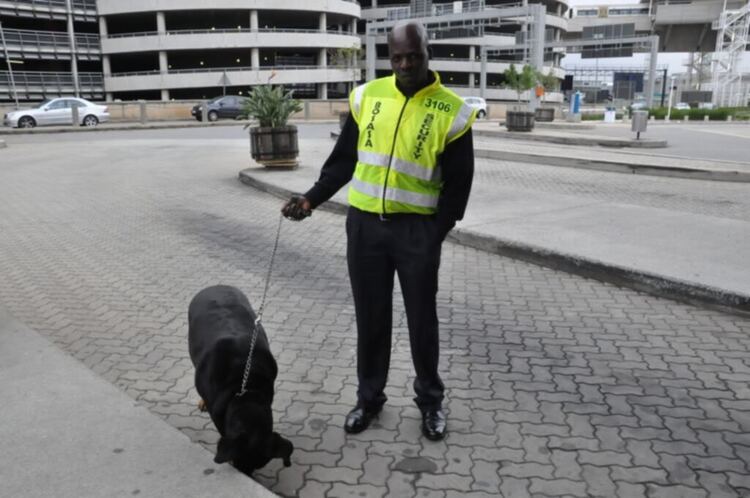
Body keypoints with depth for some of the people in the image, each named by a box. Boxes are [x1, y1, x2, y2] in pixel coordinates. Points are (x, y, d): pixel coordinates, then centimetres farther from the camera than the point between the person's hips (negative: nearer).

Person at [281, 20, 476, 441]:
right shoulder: (367, 96, 3)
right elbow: (343, 159, 9)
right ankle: (370, 397, 29)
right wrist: (312, 199, -2)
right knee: (370, 317, 11)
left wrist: (435, 235, -8)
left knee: (422, 319, 8)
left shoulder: (451, 111, -5)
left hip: (417, 229, -2)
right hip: (364, 224, 3)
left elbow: (458, 183, -2)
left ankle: (431, 400, 29)